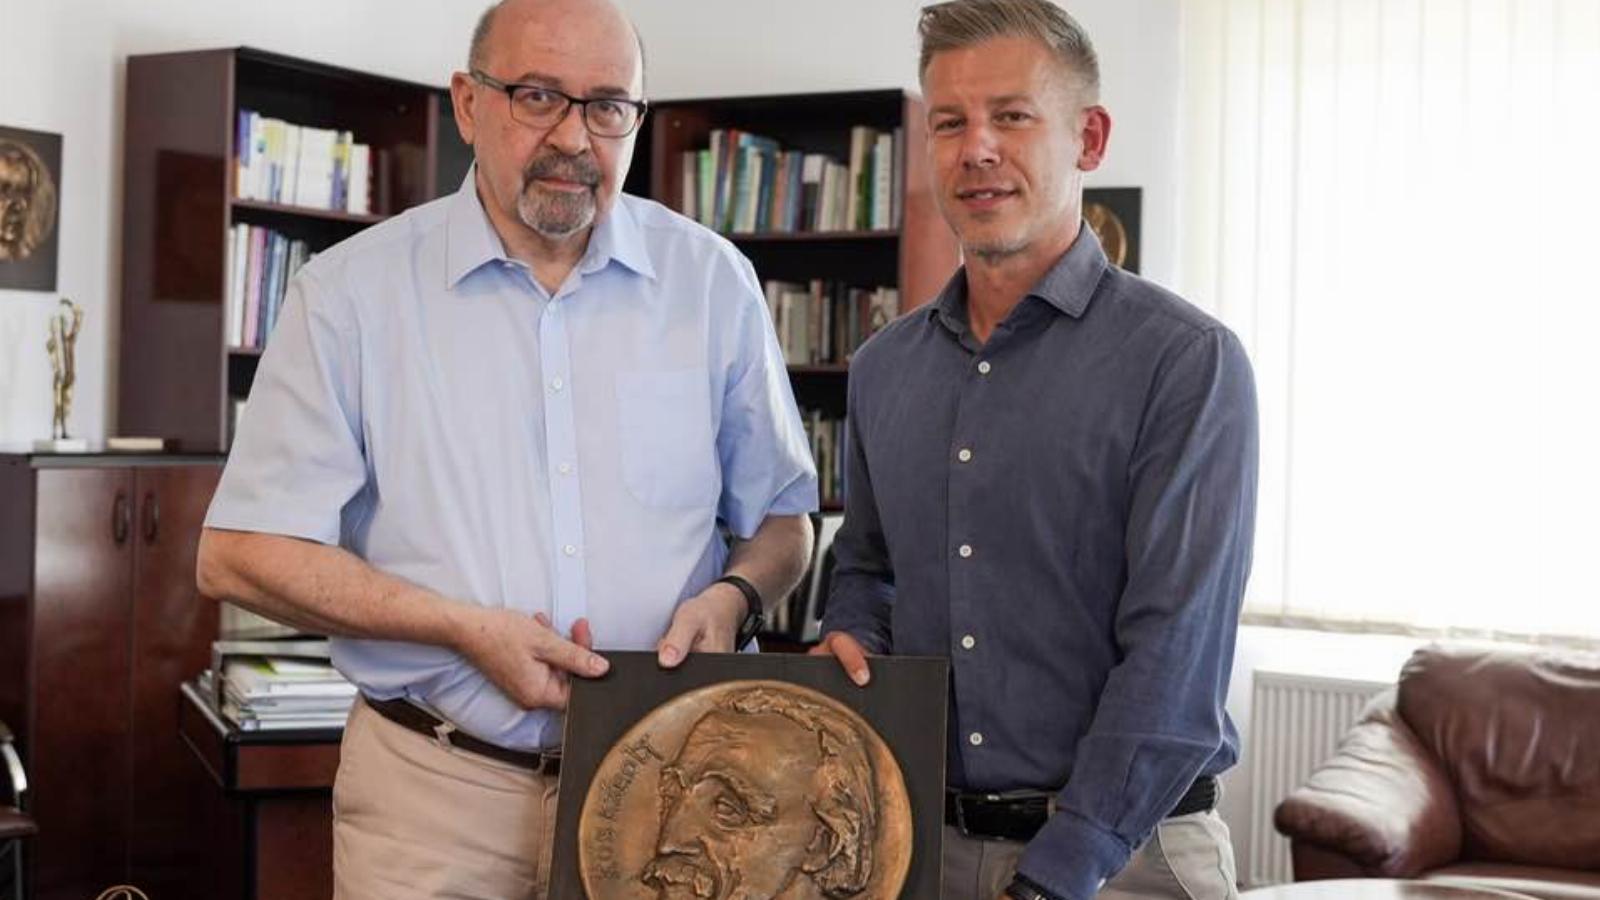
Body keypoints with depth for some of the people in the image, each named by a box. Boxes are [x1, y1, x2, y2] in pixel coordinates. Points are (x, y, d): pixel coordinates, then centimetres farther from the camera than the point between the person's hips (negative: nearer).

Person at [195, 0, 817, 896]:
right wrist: (467, 628, -15)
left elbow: (783, 522, 10)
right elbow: (241, 554, -5)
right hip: (435, 789, -1)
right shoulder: (352, 291, -4)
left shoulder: (713, 280, 2)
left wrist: (731, 595, -12)